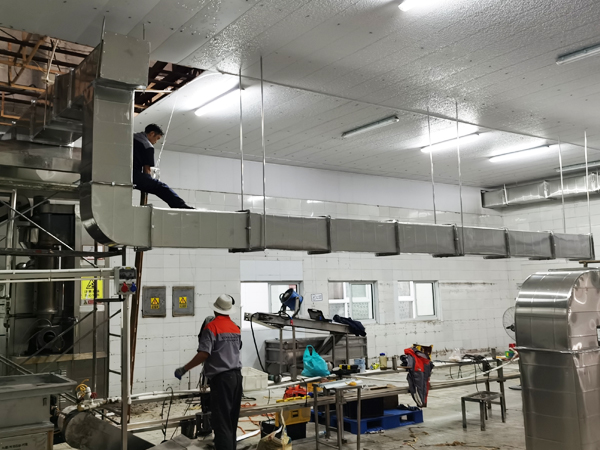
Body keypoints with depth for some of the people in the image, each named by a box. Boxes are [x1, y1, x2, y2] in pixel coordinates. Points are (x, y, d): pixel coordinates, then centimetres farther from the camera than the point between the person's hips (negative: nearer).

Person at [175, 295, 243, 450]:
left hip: (221, 378, -7)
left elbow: (203, 354, -18)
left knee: (221, 422, -5)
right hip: (236, 376, 7)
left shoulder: (212, 326, -11)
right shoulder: (236, 328, 11)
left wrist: (183, 369, -11)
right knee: (232, 421, 13)